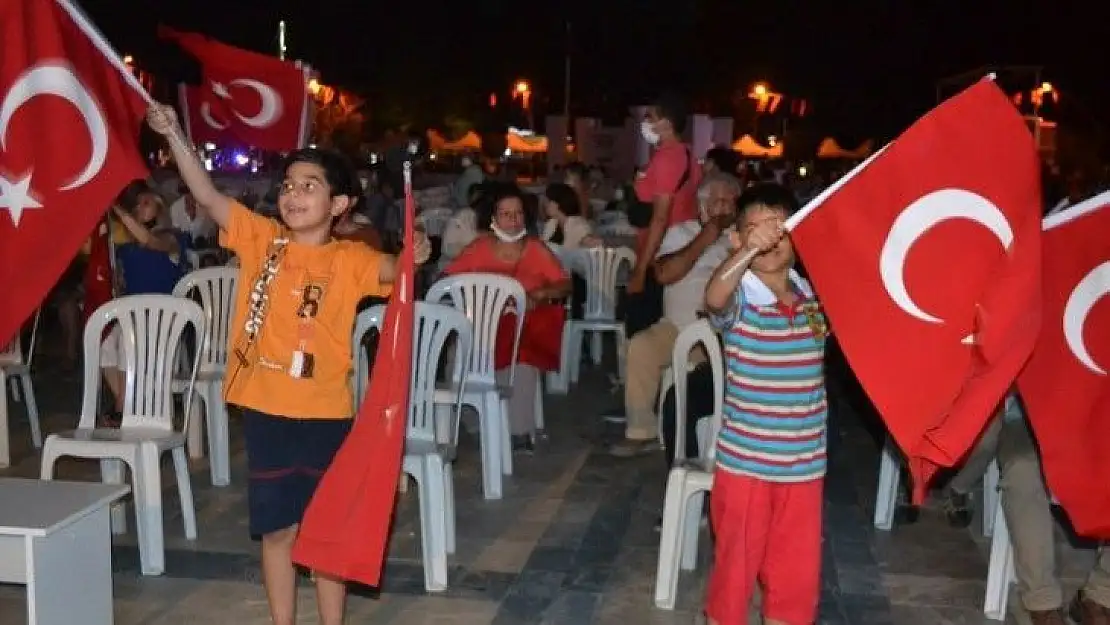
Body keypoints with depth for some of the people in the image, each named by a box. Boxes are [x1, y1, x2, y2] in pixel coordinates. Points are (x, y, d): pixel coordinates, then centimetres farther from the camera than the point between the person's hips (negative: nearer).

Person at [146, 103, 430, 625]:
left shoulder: (350, 259, -4)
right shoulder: (261, 239, 1)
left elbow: (391, 270, -21)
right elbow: (206, 194, -6)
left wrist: (413, 257, -44)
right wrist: (174, 135, -17)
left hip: (324, 413, -1)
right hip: (265, 409, 2)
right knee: (277, 528, 14)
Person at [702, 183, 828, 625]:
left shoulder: (813, 294, 3)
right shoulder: (738, 299, -13)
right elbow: (713, 297, -38)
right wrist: (749, 248, -54)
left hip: (804, 462, 4)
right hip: (745, 461, -4)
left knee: (797, 570, 16)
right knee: (736, 563, 11)